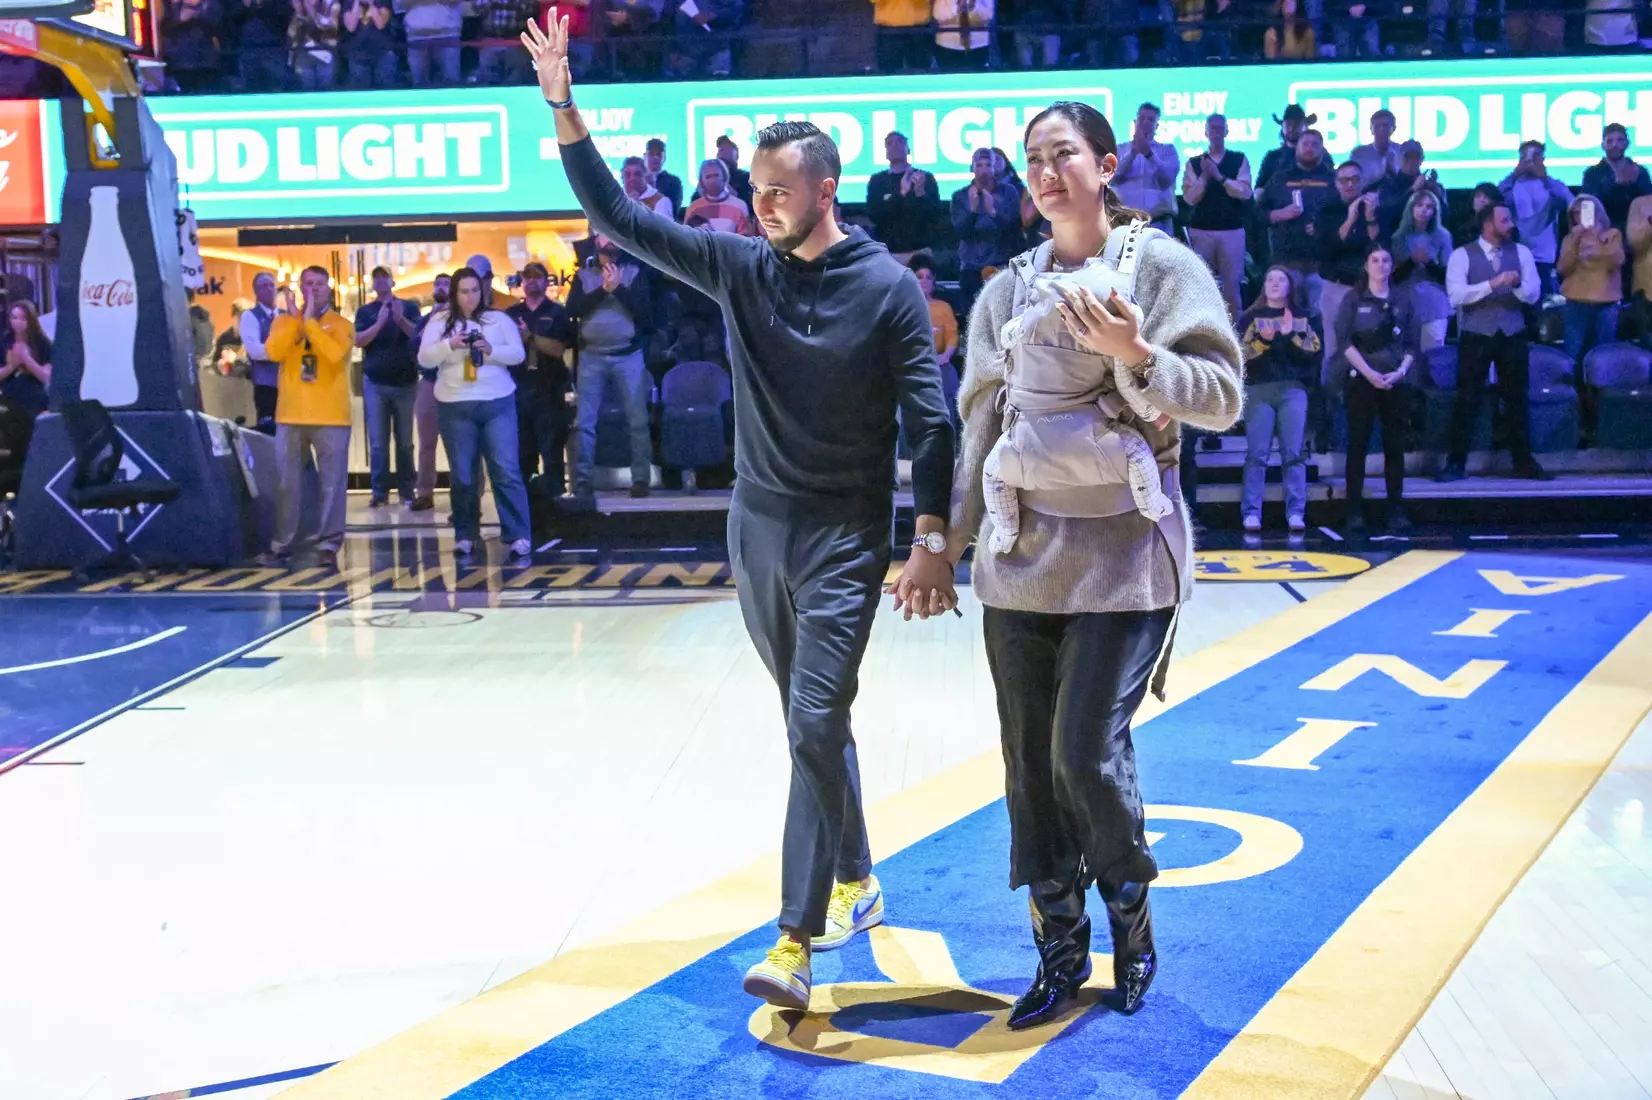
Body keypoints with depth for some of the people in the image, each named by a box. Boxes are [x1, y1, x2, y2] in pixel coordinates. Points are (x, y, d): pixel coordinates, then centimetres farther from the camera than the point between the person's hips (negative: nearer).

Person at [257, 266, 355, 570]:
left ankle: (328, 545, 0)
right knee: (287, 482, 5)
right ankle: (281, 544, 11)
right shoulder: (284, 321, 11)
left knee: (332, 483, -3)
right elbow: (273, 352, -8)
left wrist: (310, 321, -14)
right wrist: (295, 319, -11)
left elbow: (335, 353, -18)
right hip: (291, 415, 2)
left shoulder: (341, 325, 2)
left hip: (330, 417, -2)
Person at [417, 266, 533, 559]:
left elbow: (518, 353, 1)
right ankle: (465, 535, 14)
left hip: (497, 403, -1)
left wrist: (490, 349, -16)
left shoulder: (498, 319, 6)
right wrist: (451, 344, -17)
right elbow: (425, 359, -1)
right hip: (455, 406, 1)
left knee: (506, 471, -6)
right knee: (461, 475, 5)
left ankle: (518, 535, -5)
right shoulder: (439, 322, 7)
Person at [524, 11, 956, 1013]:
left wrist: (934, 541, -13)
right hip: (757, 525, 5)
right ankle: (856, 885, 32)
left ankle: (796, 942, -10)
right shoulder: (739, 267, 3)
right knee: (810, 722, 15)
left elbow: (930, 421, -8)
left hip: (846, 535, -5)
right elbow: (621, 221, 0)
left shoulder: (887, 287, -8)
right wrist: (566, 113, -9)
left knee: (816, 723, -12)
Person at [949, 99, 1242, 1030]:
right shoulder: (1010, 289, 11)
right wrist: (948, 536, 11)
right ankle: (1060, 952, 21)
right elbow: (982, 425, 13)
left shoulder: (1162, 267, -1)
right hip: (1021, 554, 4)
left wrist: (1132, 357, -21)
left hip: (1125, 552, -4)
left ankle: (1132, 920, 19)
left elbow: (1224, 395, -6)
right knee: (1030, 763, 6)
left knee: (1088, 754, -9)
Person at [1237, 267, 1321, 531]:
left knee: (1293, 453, -4)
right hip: (1259, 391, -1)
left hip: (1293, 390, 1)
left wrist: (1290, 335, -8)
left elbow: (1317, 351, 2)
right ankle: (1251, 513, -6)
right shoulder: (1251, 317, 11)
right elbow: (1241, 352, 0)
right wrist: (1263, 340, -14)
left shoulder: (1303, 316, 13)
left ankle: (1296, 513, -5)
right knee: (1257, 453, -5)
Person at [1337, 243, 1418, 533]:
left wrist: (1401, 371, -8)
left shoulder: (1401, 302, 10)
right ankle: (1355, 512, -2)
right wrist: (1369, 373, -13)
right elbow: (1345, 340, -6)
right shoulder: (1354, 299, 2)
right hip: (1361, 380, -3)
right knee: (1358, 444, -3)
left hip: (1394, 382, 3)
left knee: (1395, 445, 1)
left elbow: (1411, 344, 10)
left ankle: (1396, 511, 4)